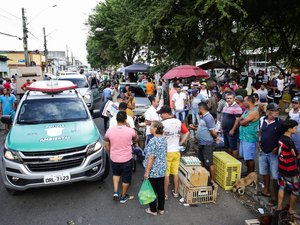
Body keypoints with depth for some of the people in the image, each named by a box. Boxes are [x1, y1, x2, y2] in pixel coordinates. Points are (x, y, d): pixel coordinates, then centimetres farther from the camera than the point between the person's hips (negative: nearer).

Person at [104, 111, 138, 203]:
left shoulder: (110, 130, -10)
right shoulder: (130, 131, -16)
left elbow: (107, 146, 2)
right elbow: (136, 139, 7)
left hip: (114, 159, 2)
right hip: (127, 159, -2)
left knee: (116, 174, 30)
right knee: (126, 178, 18)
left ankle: (115, 192, 20)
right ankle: (123, 197, 33)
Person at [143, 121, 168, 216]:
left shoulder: (153, 141, -22)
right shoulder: (164, 139, 1)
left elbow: (151, 158, -22)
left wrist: (147, 172, -16)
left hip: (153, 171, -7)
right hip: (162, 170, 7)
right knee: (161, 190, 16)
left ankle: (153, 210, 23)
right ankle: (161, 208, 29)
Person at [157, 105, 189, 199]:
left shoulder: (163, 123, -16)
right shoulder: (179, 122, 1)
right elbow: (186, 133, 6)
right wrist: (180, 143, 8)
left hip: (166, 152, -5)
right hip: (176, 151, 5)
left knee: (166, 174, 6)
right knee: (176, 173, 15)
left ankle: (165, 194, 16)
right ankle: (176, 192, 27)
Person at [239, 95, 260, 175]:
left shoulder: (254, 112, -17)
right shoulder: (246, 110, 13)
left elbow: (243, 122, -20)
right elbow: (240, 121, 9)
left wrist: (242, 121, 0)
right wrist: (243, 122, -10)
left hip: (249, 138, -9)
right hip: (243, 136, 9)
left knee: (250, 158, -1)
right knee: (246, 157, 18)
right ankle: (247, 172, 31)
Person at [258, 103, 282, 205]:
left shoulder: (280, 122, -15)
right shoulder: (262, 119, -2)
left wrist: (277, 148, -13)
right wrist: (259, 142, 6)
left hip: (274, 152, -5)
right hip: (263, 151, 5)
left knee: (275, 175, 3)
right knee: (264, 172, 20)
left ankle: (275, 195, 19)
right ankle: (266, 190, 39)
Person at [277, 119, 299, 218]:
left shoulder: (281, 139, 1)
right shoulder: (289, 141, -23)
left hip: (281, 168, 8)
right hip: (290, 170, -8)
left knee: (282, 187, 17)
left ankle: (279, 206, 25)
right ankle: (291, 210, 22)